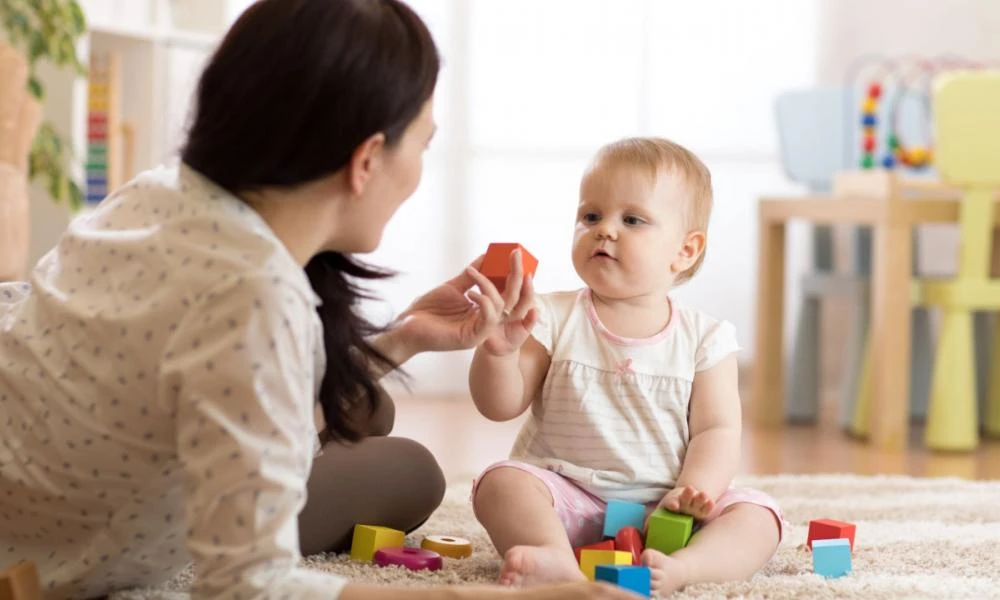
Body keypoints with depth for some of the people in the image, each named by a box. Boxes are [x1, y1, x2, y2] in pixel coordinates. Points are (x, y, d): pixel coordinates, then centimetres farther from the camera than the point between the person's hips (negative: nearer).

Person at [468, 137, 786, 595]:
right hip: (568, 497, -1)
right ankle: (557, 561, -52)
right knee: (501, 484, -27)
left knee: (757, 515, -20)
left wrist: (694, 490, -20)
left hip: (662, 507, 1)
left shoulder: (704, 339, 2)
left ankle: (679, 567, -47)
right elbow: (501, 406, -2)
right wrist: (499, 349, -22)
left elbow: (716, 431, -1)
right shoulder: (554, 318, 1)